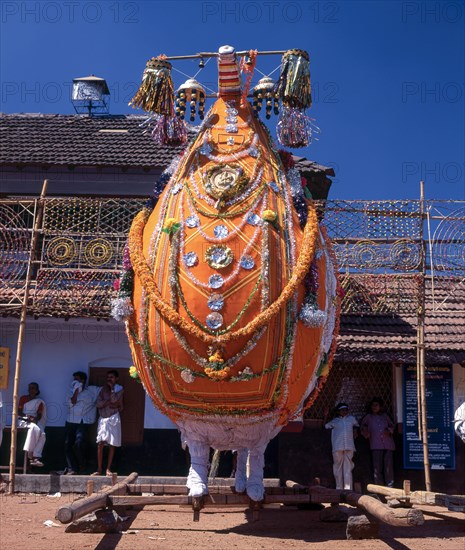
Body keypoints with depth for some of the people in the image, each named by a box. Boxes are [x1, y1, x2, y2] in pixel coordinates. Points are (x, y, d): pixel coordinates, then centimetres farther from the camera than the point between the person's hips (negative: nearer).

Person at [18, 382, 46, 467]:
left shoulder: (39, 402, 15)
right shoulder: (23, 398, 11)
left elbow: (39, 415, 7)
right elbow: (19, 412, 2)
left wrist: (35, 419, -16)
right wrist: (27, 416, -17)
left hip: (34, 423, 3)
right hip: (23, 421, -3)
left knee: (42, 434, -28)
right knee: (34, 428, -37)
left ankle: (36, 457, -36)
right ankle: (30, 455, -32)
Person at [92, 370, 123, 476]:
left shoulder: (119, 389, 3)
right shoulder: (103, 389, 7)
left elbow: (114, 400, -11)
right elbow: (98, 404, -3)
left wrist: (112, 387, -8)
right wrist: (109, 403, -14)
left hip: (113, 418, -1)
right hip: (103, 418, 1)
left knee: (112, 444, 2)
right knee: (100, 444, -5)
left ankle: (108, 469, 9)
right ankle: (99, 469, 0)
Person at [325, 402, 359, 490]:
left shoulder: (351, 418, 19)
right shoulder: (335, 421, 13)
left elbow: (356, 425, 38)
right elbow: (325, 426, 14)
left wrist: (355, 430, 21)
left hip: (349, 447, 1)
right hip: (338, 447, -1)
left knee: (348, 468, -2)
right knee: (338, 467, 1)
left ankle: (348, 489, -3)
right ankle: (339, 488, 7)